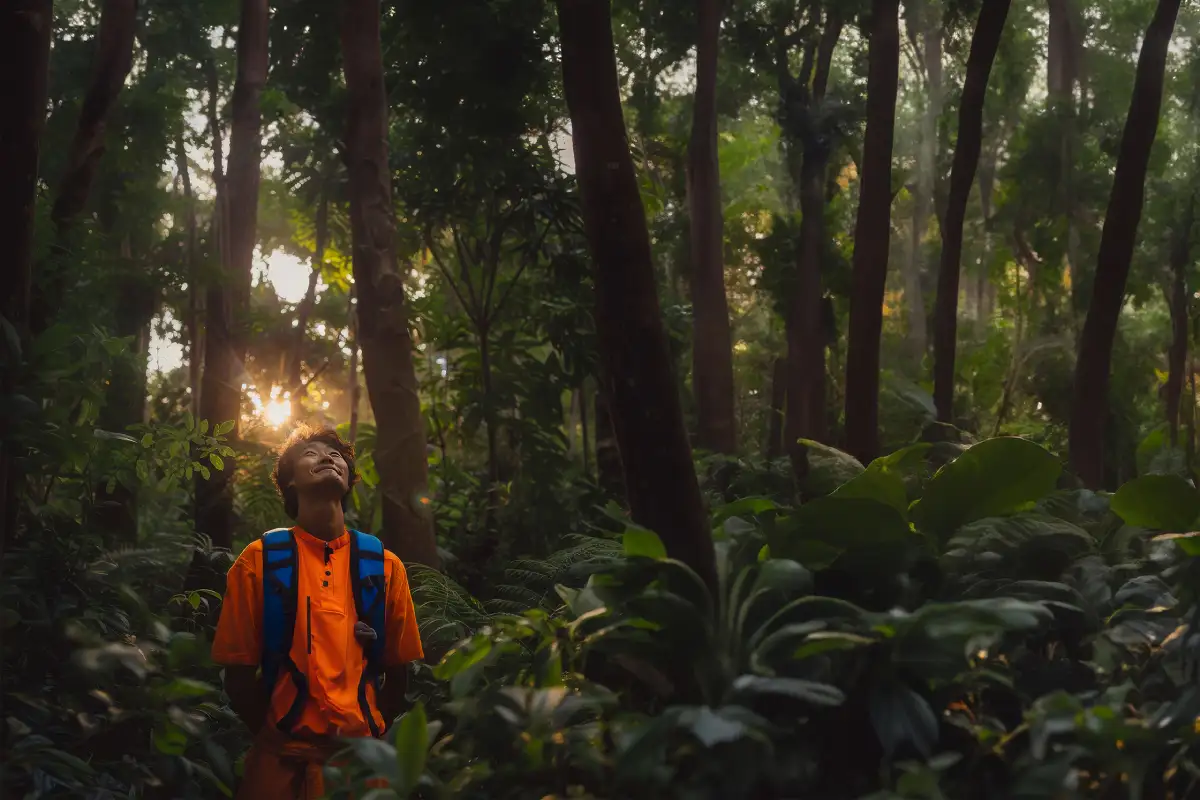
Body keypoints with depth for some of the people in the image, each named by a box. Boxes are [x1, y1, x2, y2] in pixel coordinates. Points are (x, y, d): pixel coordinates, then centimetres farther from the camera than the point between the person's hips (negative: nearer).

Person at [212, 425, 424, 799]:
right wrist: (275, 740, -1)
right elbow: (238, 673, 2)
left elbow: (398, 672, 9)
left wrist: (368, 738, 2)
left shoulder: (385, 565, 4)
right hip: (282, 760, -2)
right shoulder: (258, 560, -1)